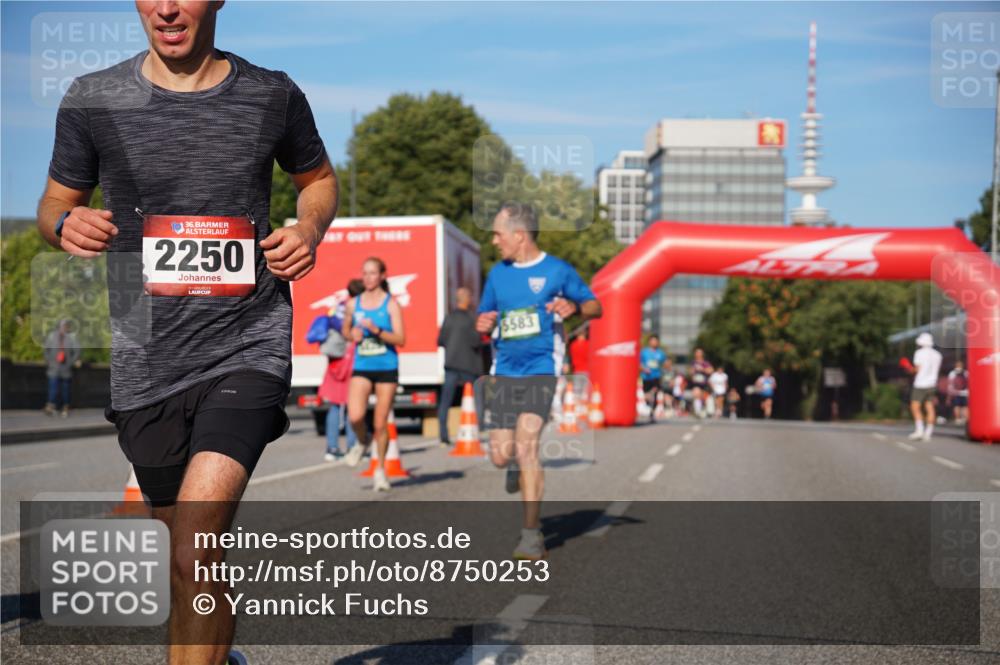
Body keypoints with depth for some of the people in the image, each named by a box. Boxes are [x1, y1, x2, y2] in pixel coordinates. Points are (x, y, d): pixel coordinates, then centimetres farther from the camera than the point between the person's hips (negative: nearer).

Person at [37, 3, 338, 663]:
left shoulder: (273, 96, 1)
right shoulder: (93, 99, 1)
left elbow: (319, 178, 19)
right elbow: (56, 201, 13)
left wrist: (309, 230, -2)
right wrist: (67, 224, -11)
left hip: (249, 346, -2)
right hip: (146, 359, 2)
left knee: (195, 551, -21)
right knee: (189, 545, 16)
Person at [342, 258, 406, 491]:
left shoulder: (391, 304, -3)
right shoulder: (353, 304, 7)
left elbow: (400, 339, -9)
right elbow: (346, 330, 23)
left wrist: (376, 331, -22)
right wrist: (352, 335, 0)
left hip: (387, 369, -2)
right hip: (361, 368, 2)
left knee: (381, 424, 1)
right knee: (355, 417, -19)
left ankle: (380, 470, 20)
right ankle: (363, 441, 15)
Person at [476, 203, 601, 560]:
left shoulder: (557, 270, -2)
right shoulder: (497, 273, 11)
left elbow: (594, 306, 7)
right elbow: (485, 315, 21)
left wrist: (574, 308, -16)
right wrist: (482, 323, -4)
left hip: (541, 371, -4)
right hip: (504, 372, 4)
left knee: (525, 443, -19)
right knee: (500, 456, -1)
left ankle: (532, 535, -11)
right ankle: (521, 468, 38)